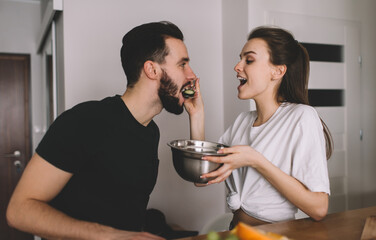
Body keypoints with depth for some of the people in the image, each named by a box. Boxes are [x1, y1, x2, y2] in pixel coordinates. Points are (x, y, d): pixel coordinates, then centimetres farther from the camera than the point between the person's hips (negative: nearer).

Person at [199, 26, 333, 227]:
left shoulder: (301, 117, -10)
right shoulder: (243, 120, 8)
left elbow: (318, 208, -16)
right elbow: (201, 177, 5)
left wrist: (255, 161, -20)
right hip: (236, 231, 6)